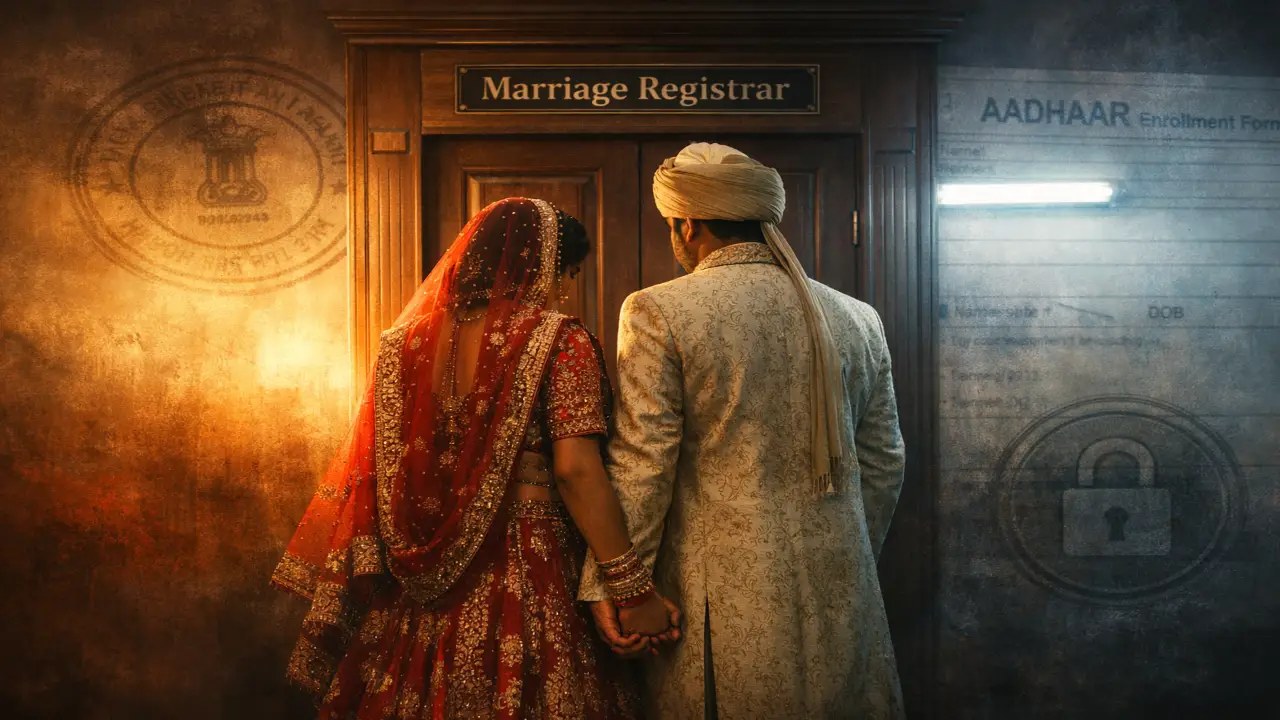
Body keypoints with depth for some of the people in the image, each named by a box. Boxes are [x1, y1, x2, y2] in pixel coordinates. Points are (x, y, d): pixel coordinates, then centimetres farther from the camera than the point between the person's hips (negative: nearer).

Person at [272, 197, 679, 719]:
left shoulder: (404, 341, 5)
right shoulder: (559, 342, -10)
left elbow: (371, 468, 5)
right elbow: (575, 471, -18)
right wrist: (633, 591, -15)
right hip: (527, 575, -5)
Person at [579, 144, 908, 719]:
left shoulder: (659, 312, -9)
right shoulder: (858, 320, 6)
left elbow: (640, 467, -12)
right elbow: (883, 465, 11)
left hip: (721, 605, -4)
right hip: (839, 604, 5)